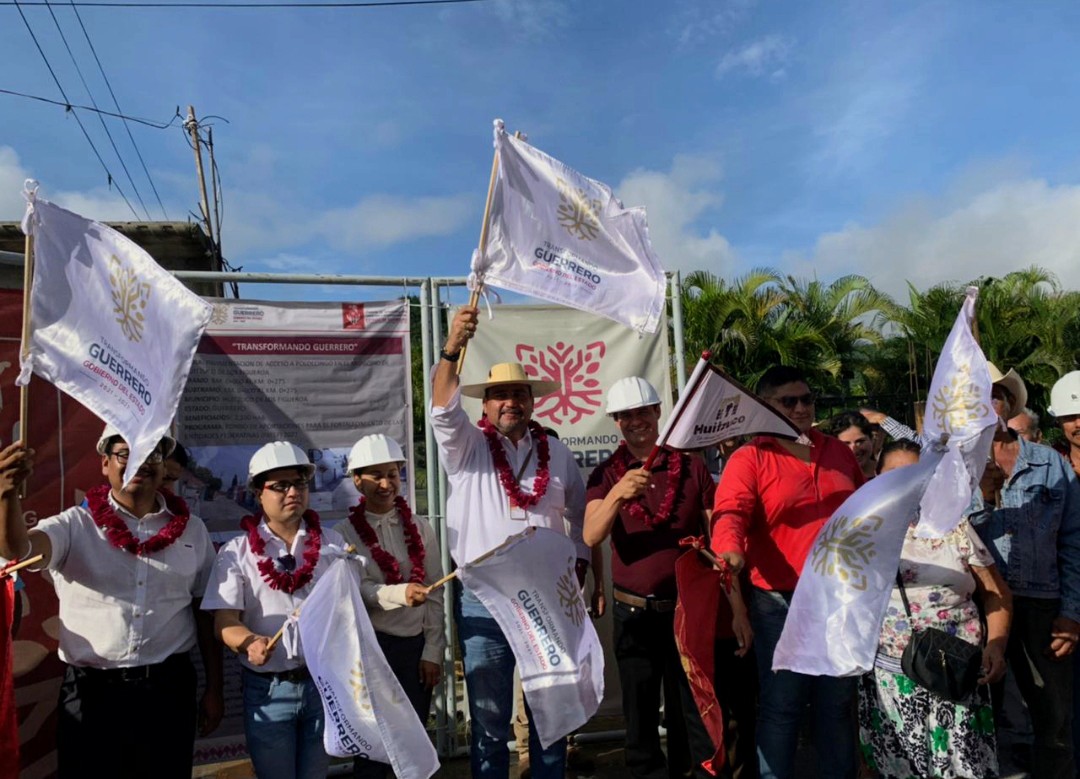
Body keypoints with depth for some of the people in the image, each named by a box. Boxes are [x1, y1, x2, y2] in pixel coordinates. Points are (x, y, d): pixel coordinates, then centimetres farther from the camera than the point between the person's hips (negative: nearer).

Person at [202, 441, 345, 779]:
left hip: (325, 682, 2)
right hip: (267, 689, -1)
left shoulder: (332, 543, 3)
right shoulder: (237, 551, -2)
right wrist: (251, 643, -30)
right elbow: (224, 621, -9)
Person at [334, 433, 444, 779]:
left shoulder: (420, 528, 4)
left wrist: (432, 651, -3)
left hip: (416, 646, 2)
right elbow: (355, 591, -15)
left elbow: (434, 595, 3)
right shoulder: (346, 533, -3)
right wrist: (400, 593, -33)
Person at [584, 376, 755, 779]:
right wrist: (618, 495, -34)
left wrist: (738, 609, -4)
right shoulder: (606, 475, 0)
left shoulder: (692, 467, 0)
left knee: (698, 719, 8)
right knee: (640, 718, 13)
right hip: (633, 614, 1)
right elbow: (591, 537, -16)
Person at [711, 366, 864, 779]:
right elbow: (730, 512, -22)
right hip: (782, 605, -5)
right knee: (780, 708, 3)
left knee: (839, 706, 18)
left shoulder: (838, 451, 10)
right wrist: (730, 549, -41)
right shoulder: (749, 458, -7)